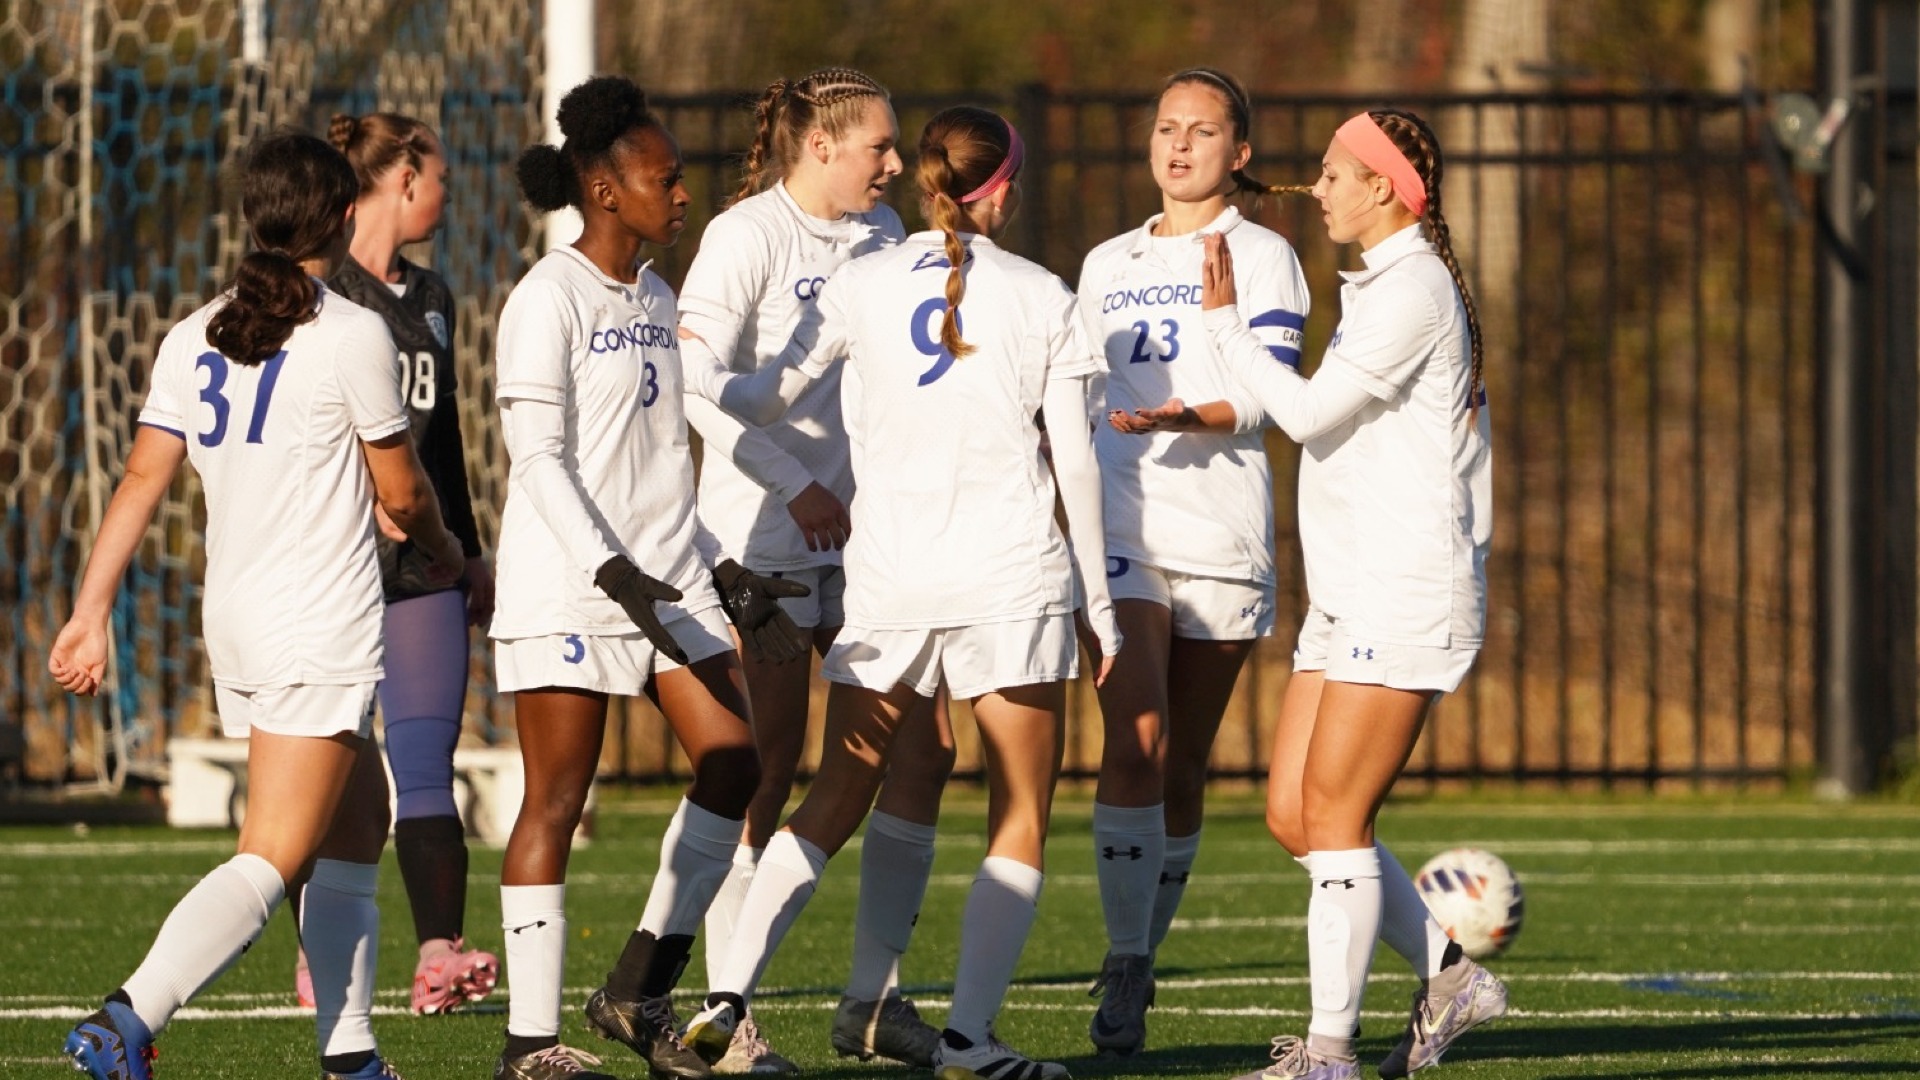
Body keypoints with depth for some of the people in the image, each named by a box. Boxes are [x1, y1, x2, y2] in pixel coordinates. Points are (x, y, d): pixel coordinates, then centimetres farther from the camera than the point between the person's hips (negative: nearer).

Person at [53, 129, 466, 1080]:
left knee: (355, 832, 20)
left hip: (234, 620, 8)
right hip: (323, 628, -8)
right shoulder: (352, 335, -10)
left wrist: (90, 614, 2)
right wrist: (442, 552, 18)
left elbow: (142, 478, 3)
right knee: (272, 858, -12)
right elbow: (400, 492, -2)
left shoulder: (193, 338, 7)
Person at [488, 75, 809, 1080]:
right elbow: (539, 456, -15)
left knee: (733, 760, -2)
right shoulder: (549, 300, -9)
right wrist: (612, 570, -23)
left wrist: (722, 573, 17)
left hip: (666, 581, 8)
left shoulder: (653, 300, 15)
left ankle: (638, 992, 8)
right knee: (556, 801, -5)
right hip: (565, 586, -8)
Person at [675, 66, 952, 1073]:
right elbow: (698, 383, -18)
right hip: (760, 536, -7)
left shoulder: (881, 233, 12)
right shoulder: (746, 235, -9)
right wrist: (797, 487, -21)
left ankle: (873, 998, 10)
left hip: (863, 528, 7)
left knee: (922, 747, 1)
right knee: (768, 772, -6)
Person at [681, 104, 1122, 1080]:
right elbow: (1075, 461, 0)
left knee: (834, 803, 11)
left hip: (887, 577, 2)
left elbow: (762, 400, 4)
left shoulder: (866, 284, 3)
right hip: (1012, 577, -2)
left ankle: (729, 993, -3)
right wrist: (1100, 601, 8)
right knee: (1019, 818, 6)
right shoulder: (1041, 298, 0)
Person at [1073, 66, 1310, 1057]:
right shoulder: (1106, 266, 17)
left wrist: (1182, 414, -27)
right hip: (1120, 522, 2)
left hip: (1221, 531, -2)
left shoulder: (1261, 257, 4)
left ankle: (1141, 959, 14)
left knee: (1185, 762, 3)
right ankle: (1126, 965, -15)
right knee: (1134, 739, -16)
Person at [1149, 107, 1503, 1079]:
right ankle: (1449, 976, 15)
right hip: (1348, 597, 10)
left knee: (1332, 816, -9)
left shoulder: (1411, 289, -13)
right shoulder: (1380, 284, 18)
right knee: (1291, 813, 7)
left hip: (1403, 595, -10)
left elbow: (1309, 410, -19)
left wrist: (1224, 322, -11)